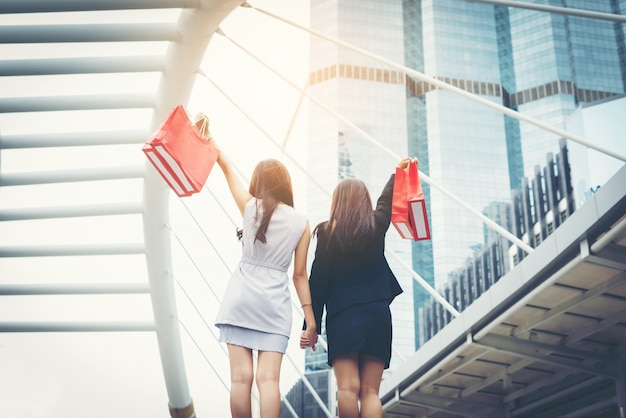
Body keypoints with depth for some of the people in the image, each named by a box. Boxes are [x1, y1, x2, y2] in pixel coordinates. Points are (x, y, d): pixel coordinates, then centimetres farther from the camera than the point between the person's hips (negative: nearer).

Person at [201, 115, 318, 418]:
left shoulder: (250, 207, 3)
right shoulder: (301, 223, 4)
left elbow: (229, 171, 18)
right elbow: (300, 274, 3)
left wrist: (211, 143, 34)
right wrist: (310, 318, 9)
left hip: (241, 297, 0)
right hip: (275, 303, 0)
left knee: (241, 376, 1)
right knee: (268, 378, -3)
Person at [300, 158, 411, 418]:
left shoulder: (328, 233, 1)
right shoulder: (377, 227, 9)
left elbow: (318, 281, -3)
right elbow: (386, 201, 31)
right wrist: (398, 173, 49)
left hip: (343, 315, -3)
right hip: (378, 313, 3)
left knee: (347, 389, -11)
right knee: (370, 392, 1)